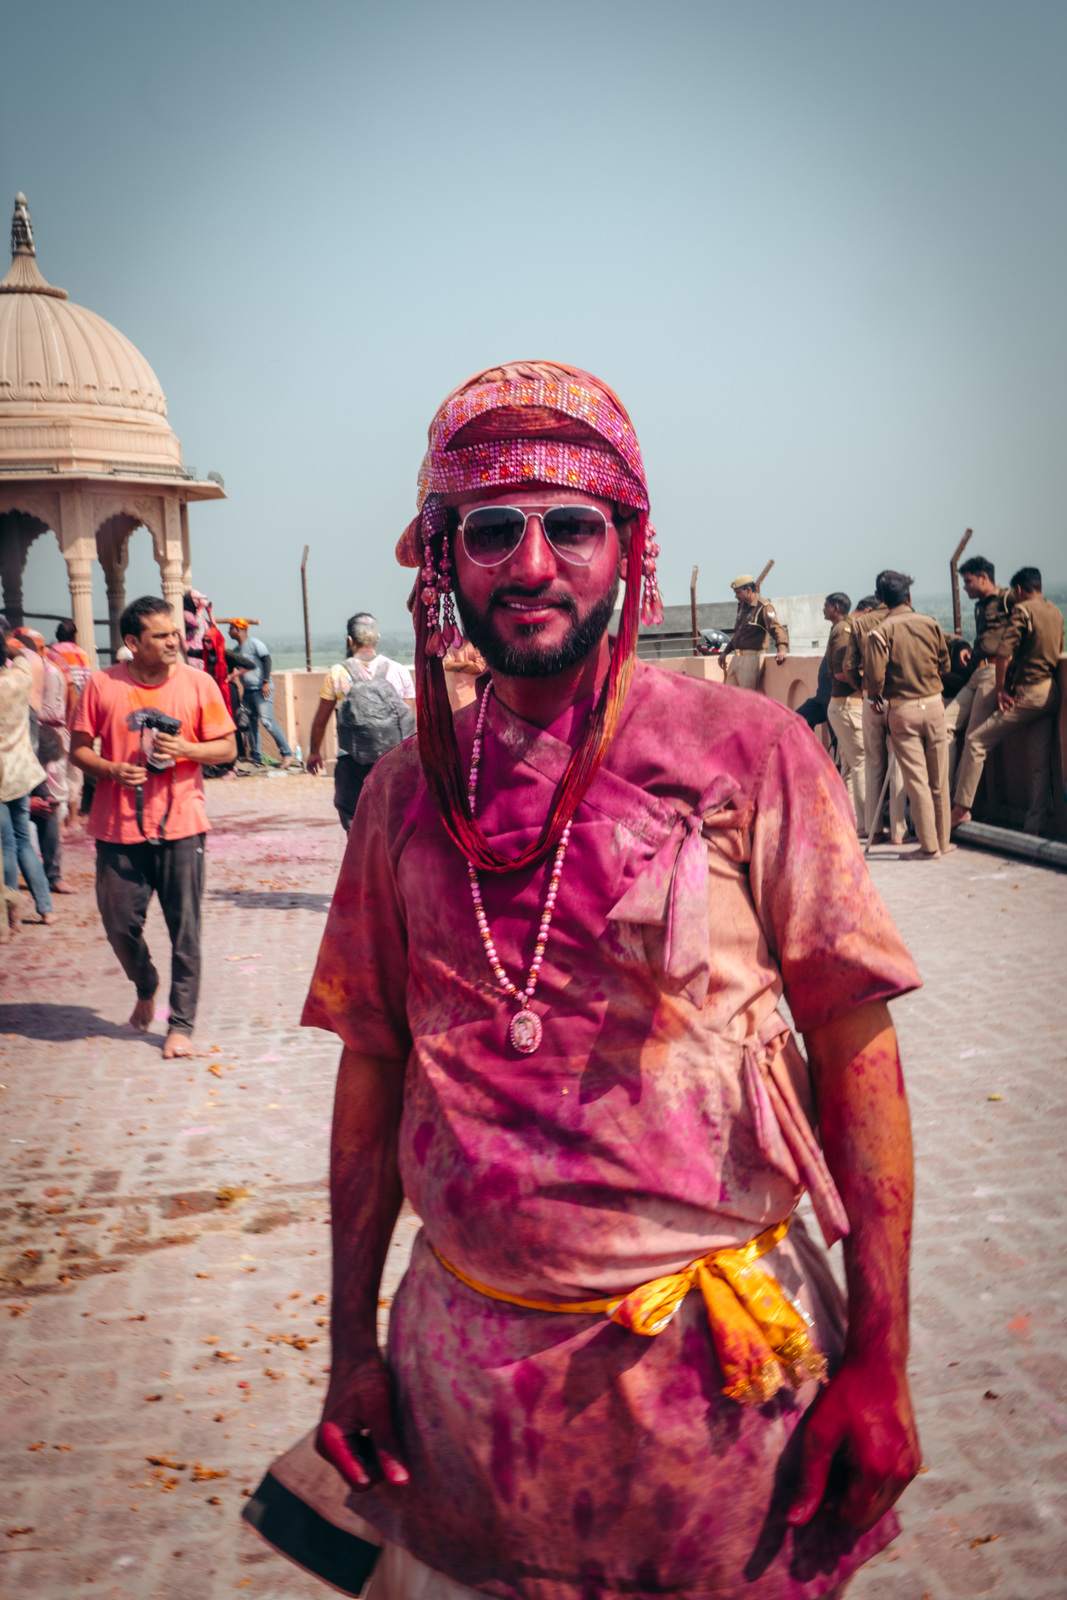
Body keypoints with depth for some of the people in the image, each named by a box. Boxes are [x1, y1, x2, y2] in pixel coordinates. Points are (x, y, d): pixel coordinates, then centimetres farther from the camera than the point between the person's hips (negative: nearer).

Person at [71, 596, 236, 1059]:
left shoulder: (198, 683, 0)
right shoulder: (102, 685, 0)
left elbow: (227, 747, 4)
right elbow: (79, 747, 6)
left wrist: (184, 749, -14)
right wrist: (111, 769, -14)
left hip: (180, 824, -1)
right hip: (118, 827, 1)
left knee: (185, 928, 0)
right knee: (119, 921, 6)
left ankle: (181, 1025, 12)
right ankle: (145, 987, 37)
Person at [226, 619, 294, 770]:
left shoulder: (255, 643, -6)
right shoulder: (237, 649, 17)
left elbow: (267, 660, -13)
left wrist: (266, 682, -19)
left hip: (261, 689, -8)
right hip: (247, 690, 8)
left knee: (267, 720, -19)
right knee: (251, 724, 6)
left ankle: (287, 753, -15)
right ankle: (257, 759, 11)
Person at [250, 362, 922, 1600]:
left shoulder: (752, 754, -10)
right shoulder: (407, 787, 0)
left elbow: (855, 1051, -8)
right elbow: (374, 1063, 6)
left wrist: (879, 1361, -10)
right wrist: (353, 1344, 7)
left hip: (711, 1359, -2)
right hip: (465, 1349, 3)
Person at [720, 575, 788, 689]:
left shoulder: (764, 607, -11)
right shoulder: (742, 606, 17)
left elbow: (776, 628, -24)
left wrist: (782, 649, -40)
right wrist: (725, 652, 31)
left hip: (751, 658, -9)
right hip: (736, 657, 9)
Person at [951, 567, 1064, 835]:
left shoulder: (1022, 610, -9)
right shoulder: (1056, 612, 14)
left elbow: (1003, 653, -17)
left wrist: (1001, 689, -9)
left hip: (1027, 694, -8)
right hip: (1051, 693, 8)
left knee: (976, 740, -2)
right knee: (1039, 763, 7)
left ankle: (962, 807, -3)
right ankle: (1034, 825, 6)